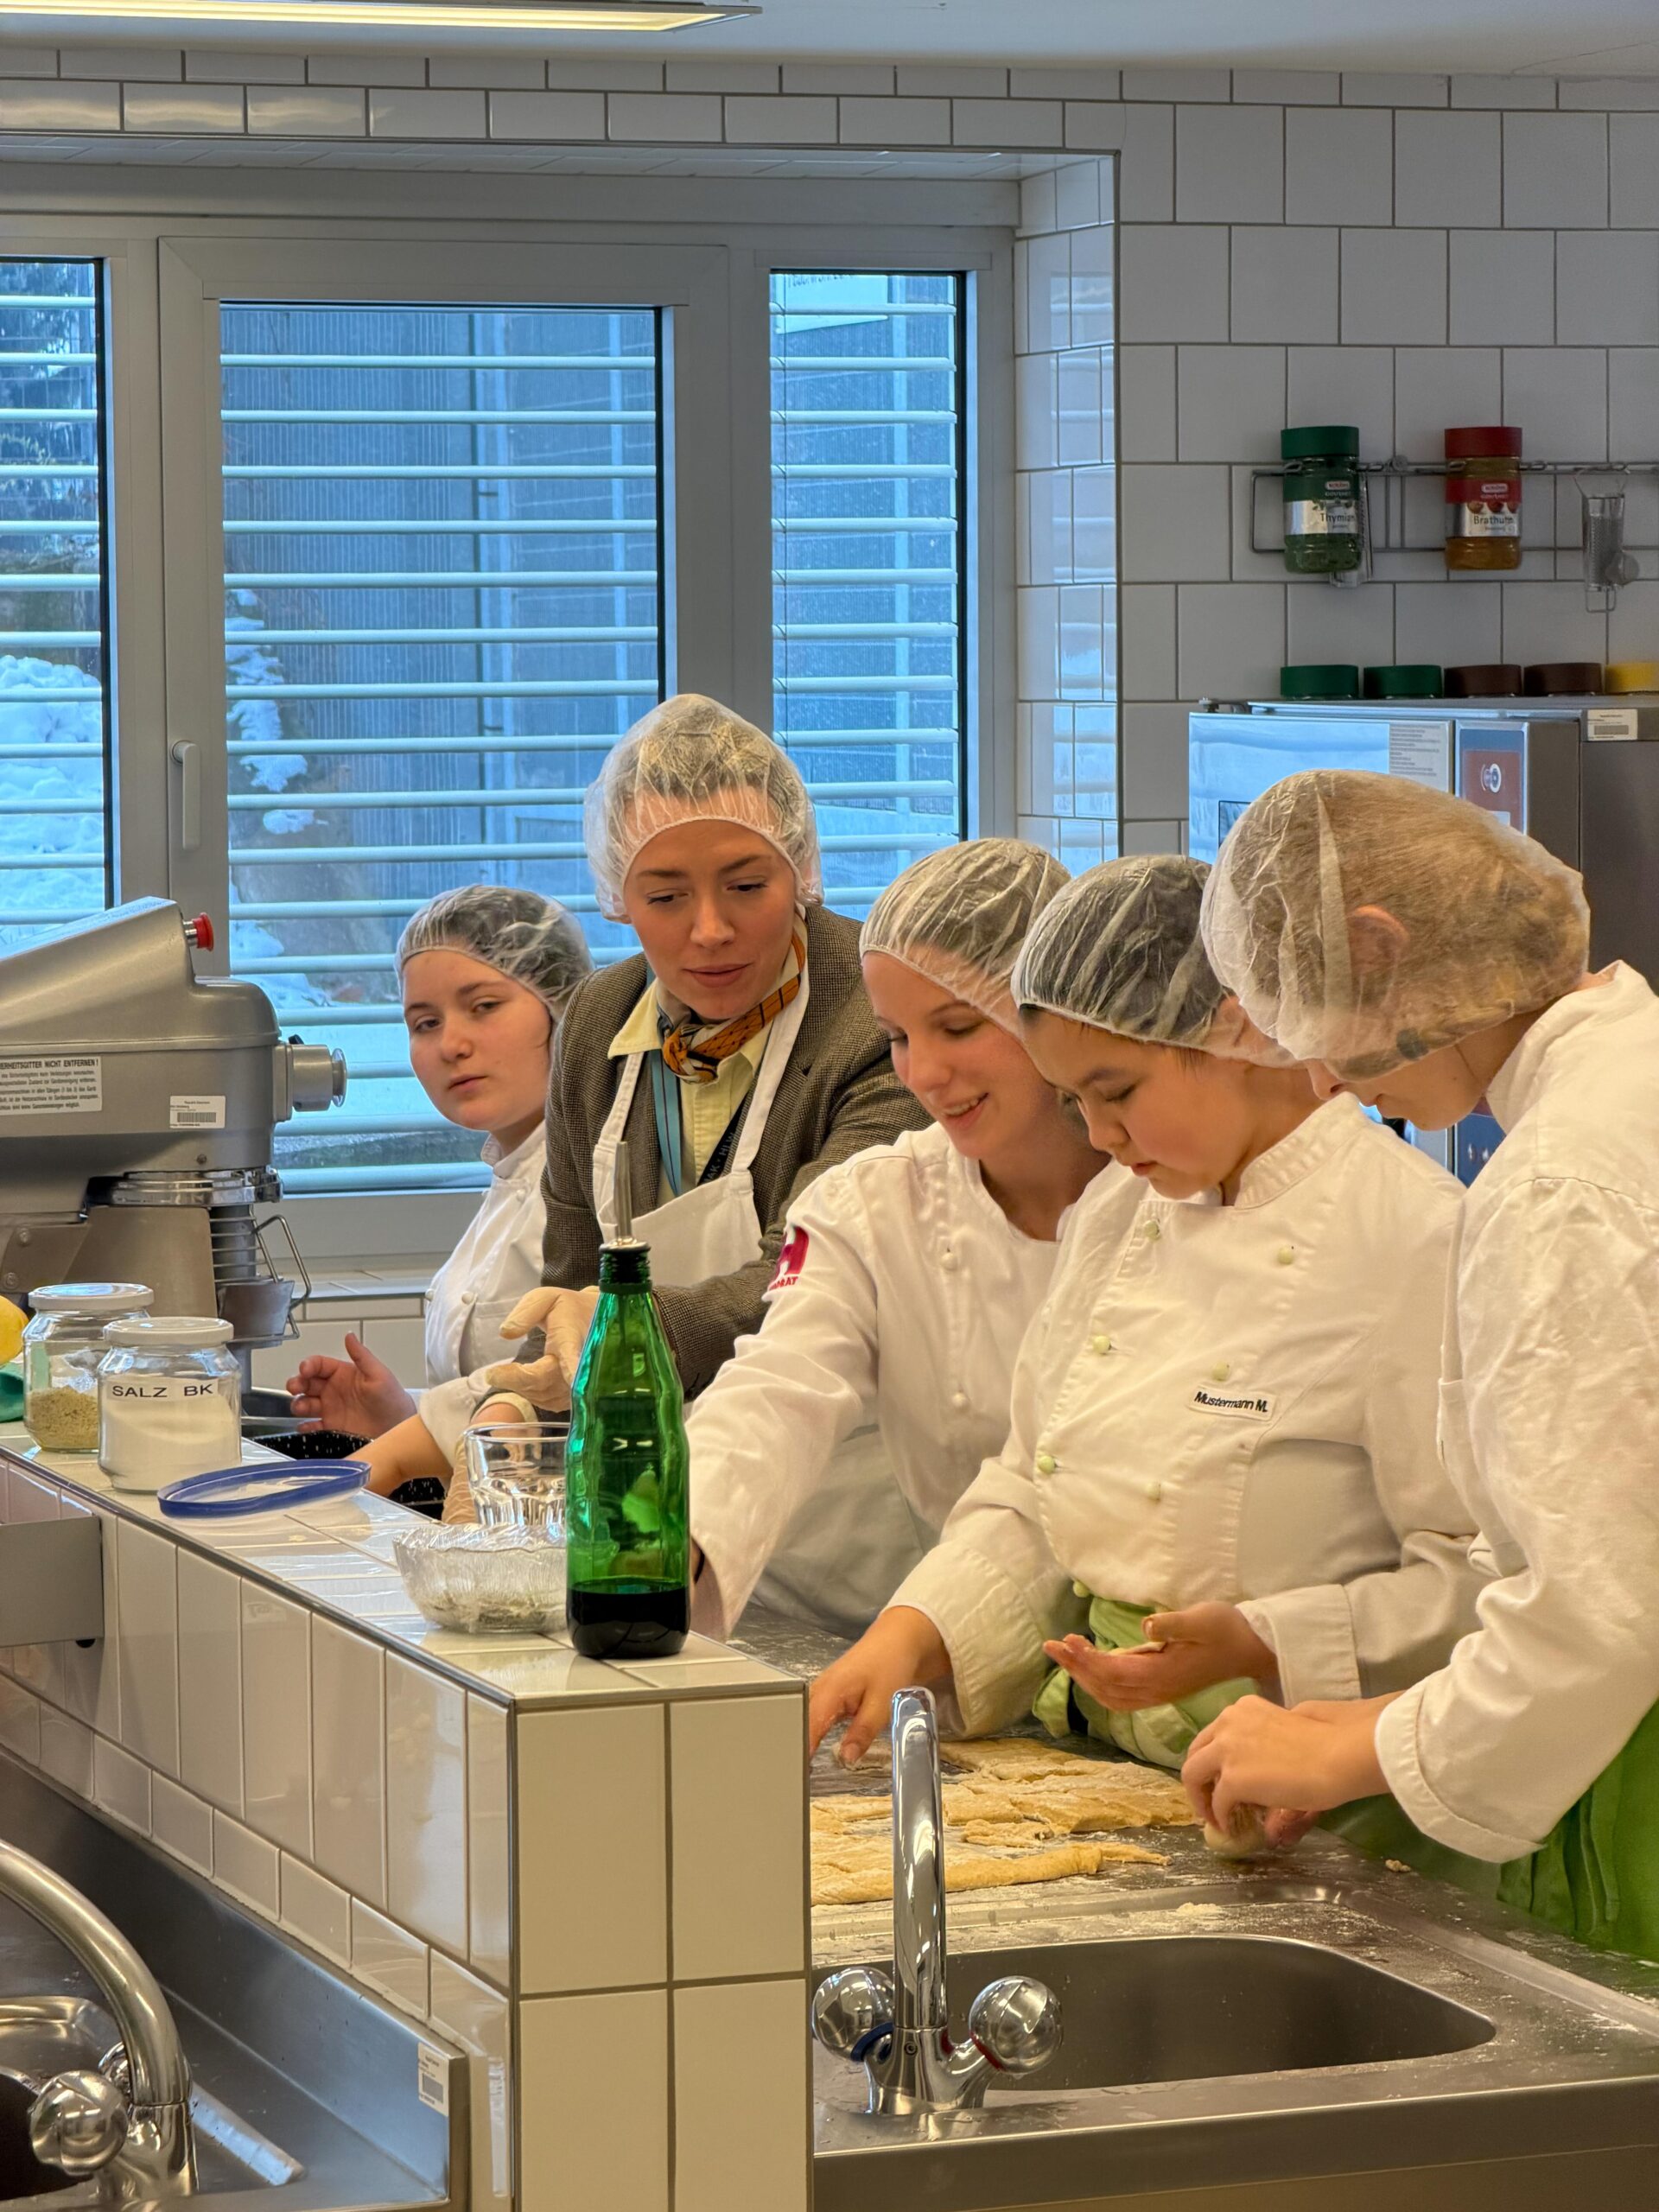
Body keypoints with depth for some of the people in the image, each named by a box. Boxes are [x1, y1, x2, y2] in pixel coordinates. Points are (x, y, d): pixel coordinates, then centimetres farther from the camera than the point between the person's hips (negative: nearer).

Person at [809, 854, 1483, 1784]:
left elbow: (1481, 1580, -12)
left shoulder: (1424, 1243, -10)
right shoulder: (1120, 1212, 15)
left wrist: (1261, 1647, -22)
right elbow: (1029, 1503, 20)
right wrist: (913, 1637, 4)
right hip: (1092, 1765, 7)